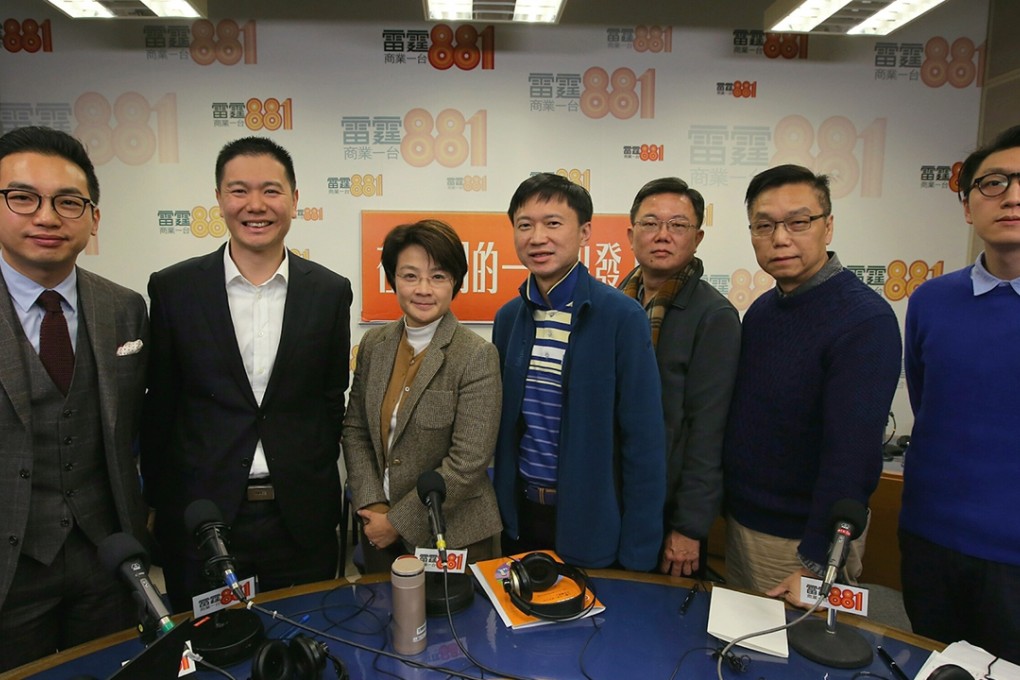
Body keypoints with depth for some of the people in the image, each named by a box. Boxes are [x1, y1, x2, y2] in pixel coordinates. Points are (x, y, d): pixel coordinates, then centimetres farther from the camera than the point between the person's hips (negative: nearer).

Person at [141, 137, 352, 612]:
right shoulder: (173, 288, -2)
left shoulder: (329, 291, -1)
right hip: (201, 518, 0)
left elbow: (332, 399, 4)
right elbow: (159, 407, 2)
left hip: (302, 519, 1)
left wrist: (316, 486, 4)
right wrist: (160, 503, 4)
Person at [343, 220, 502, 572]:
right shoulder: (374, 344, 0)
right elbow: (355, 430, 5)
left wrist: (397, 522, -14)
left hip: (453, 536, -4)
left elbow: (468, 461, -19)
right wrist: (372, 506, -6)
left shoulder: (478, 355, -17)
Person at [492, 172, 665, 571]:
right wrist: (499, 502, 8)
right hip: (519, 516, 5)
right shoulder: (507, 318, 1)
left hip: (592, 524, -4)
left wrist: (638, 552, -12)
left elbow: (644, 441, -14)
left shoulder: (621, 317, -15)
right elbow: (503, 423, 8)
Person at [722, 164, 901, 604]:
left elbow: (853, 454, -24)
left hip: (803, 541, -6)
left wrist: (816, 564, -22)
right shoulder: (761, 311, 3)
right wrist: (728, 505, 7)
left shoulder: (865, 320, -20)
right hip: (740, 523, 7)